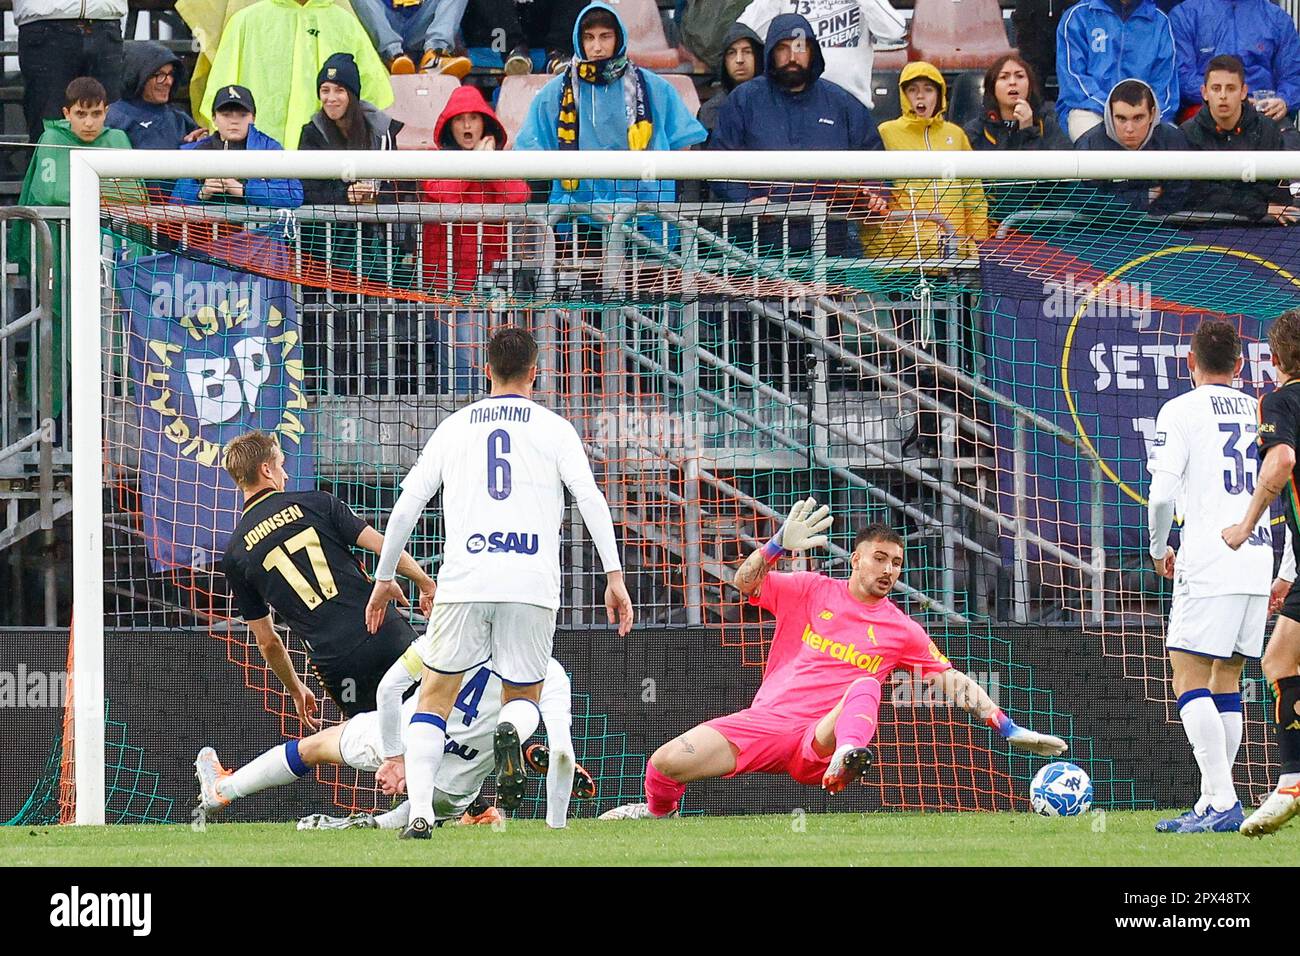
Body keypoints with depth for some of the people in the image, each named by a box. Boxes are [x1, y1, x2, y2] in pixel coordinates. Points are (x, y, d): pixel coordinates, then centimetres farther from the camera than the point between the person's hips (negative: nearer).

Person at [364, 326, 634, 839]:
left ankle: (420, 812, -10)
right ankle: (511, 732, -24)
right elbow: (590, 498, 0)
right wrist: (614, 575, 0)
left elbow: (406, 505, 15)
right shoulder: (553, 428, 11)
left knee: (435, 697, 10)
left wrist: (384, 577, 25)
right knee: (523, 698, 15)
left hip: (464, 583, 0)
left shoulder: (454, 427, 16)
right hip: (532, 584, 0)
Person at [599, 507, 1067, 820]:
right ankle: (656, 814, 16)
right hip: (766, 720, 1)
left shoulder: (901, 631, 10)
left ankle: (850, 754, -61)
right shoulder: (813, 591, 9)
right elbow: (746, 582, -1)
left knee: (865, 683, -33)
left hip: (820, 738, -1)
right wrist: (780, 544, -18)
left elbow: (955, 682, 13)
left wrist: (1008, 728, 5)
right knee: (666, 763, -18)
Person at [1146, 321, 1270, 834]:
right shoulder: (1261, 412, 14)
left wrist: (1159, 548, 7)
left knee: (1189, 679, -7)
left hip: (1208, 564, -6)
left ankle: (1223, 801, -18)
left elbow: (1162, 493, -11)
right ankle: (1212, 804, 12)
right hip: (1258, 561, 6)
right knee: (1226, 681, 12)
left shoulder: (1181, 410, -2)